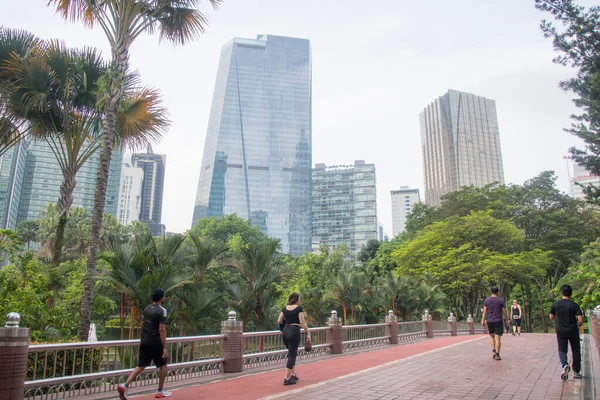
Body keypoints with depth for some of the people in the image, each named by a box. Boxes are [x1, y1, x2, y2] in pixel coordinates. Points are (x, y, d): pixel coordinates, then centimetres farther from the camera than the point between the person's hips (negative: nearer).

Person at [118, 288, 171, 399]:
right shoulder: (162, 311, -14)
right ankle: (160, 391, 19)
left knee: (140, 366, 11)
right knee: (163, 365, 11)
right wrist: (165, 348, -17)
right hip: (155, 343, -6)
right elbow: (162, 330, -19)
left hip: (144, 342, 6)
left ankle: (124, 386, -6)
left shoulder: (147, 309, 10)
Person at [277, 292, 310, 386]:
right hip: (294, 332, -6)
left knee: (292, 353, 22)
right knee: (292, 355, -1)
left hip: (285, 332, 6)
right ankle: (287, 379, -1)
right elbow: (302, 322, -10)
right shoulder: (299, 308, -5)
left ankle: (293, 375, 23)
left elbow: (279, 321, 9)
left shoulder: (285, 308, 10)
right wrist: (308, 333, -5)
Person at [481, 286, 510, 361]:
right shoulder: (501, 300, -4)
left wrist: (483, 320, 4)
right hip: (498, 321, -2)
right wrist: (507, 320, 12)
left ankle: (494, 351, 5)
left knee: (492, 336, 19)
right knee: (498, 338, 0)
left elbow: (484, 311, 0)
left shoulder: (486, 300, 2)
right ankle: (497, 354, -1)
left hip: (490, 321, 2)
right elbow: (504, 312, -1)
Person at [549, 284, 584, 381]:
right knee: (576, 351, 15)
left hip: (560, 331, 1)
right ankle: (576, 372, 20)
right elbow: (580, 320, -15)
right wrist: (579, 324, 7)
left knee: (562, 350, 9)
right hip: (573, 331, -1)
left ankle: (565, 365, -20)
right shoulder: (574, 305, -11)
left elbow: (551, 317, 3)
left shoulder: (555, 304, -5)